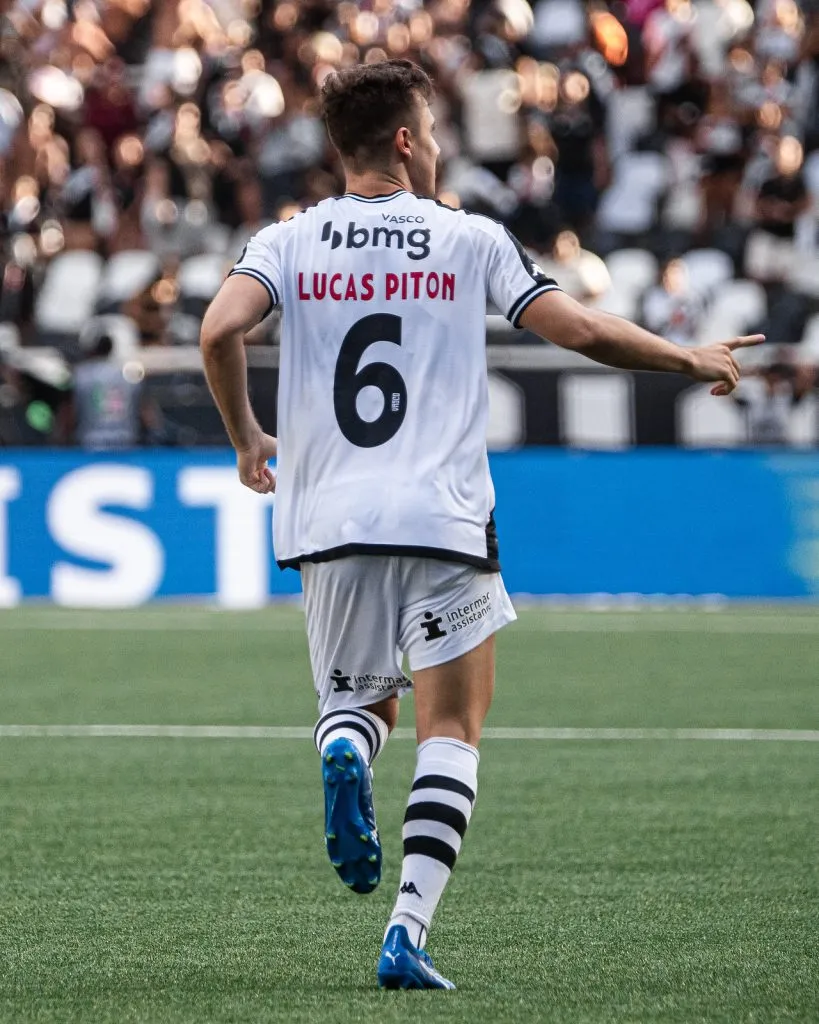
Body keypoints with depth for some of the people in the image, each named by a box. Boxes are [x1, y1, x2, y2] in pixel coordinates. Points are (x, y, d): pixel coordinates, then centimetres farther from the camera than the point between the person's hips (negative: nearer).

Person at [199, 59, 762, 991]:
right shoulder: (470, 241, 1)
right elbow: (581, 330, -1)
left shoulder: (288, 242, 5)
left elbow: (219, 331, -11)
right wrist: (690, 361, 14)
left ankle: (343, 758, -16)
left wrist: (245, 440, 5)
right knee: (450, 732, 4)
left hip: (328, 522, 2)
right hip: (442, 522, -2)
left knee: (357, 702, 21)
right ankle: (408, 933, -12)